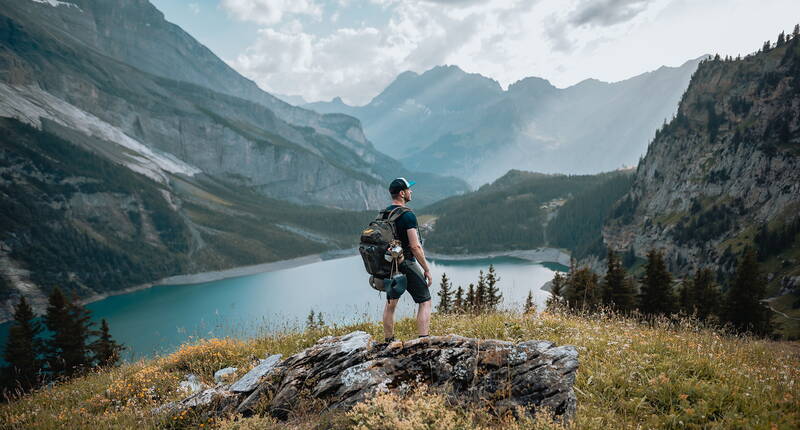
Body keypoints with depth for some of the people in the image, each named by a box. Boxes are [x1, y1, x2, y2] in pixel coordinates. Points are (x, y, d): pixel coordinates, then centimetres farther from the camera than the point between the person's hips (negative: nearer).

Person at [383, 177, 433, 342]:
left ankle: (388, 341, 27)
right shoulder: (408, 215, -16)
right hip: (407, 264, -7)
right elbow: (415, 246, -20)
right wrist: (427, 269, -13)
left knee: (390, 303, 19)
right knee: (425, 302, 3)